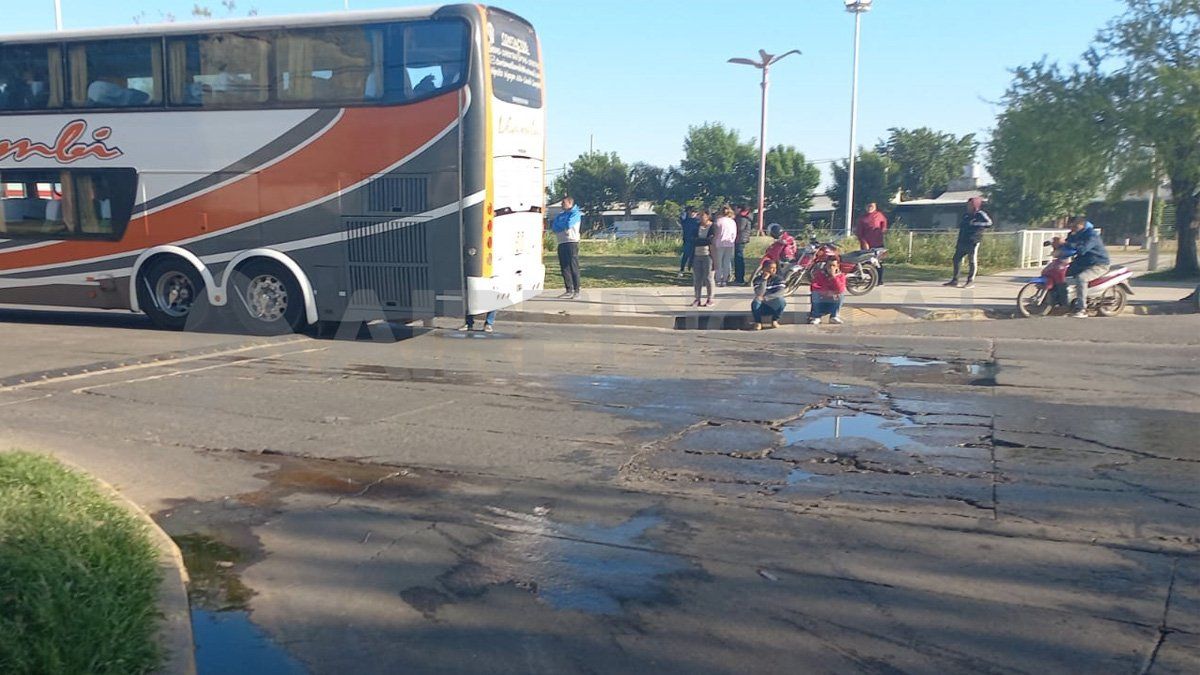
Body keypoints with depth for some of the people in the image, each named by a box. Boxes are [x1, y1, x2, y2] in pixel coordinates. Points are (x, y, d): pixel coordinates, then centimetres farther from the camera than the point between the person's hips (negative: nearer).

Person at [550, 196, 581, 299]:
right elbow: (554, 227, 8)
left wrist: (558, 225, 3)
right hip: (561, 243, 7)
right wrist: (564, 225, -7)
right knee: (564, 268, 4)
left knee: (573, 267, -8)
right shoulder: (560, 215, 22)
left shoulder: (575, 214, 2)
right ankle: (569, 290, 8)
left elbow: (568, 224, -13)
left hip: (572, 242, -7)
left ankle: (576, 291, -7)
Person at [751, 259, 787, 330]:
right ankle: (758, 322, -9)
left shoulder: (779, 278, -4)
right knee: (756, 301, -33)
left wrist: (766, 298, -33)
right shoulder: (758, 279, -7)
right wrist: (764, 280, -27)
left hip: (775, 307, 1)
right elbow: (759, 294, -22)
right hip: (762, 308, -1)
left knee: (781, 300, -31)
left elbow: (782, 292, -22)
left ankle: (775, 321, -5)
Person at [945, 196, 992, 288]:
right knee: (956, 258, 7)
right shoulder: (966, 215, 18)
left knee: (972, 261, -5)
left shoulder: (980, 214, -4)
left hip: (973, 242, -8)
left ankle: (971, 282, -1)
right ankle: (954, 280, 15)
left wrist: (975, 224, -24)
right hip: (963, 241, 8)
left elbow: (989, 223, -18)